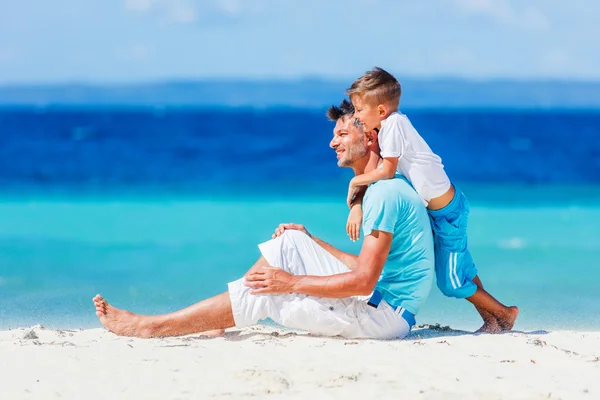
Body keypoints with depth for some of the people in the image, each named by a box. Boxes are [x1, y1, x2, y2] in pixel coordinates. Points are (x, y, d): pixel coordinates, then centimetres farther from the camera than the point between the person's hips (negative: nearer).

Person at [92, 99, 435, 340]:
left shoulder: (386, 193, -18)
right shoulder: (380, 189, 16)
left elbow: (364, 281, -23)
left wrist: (292, 282, -15)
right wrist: (310, 241, 17)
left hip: (385, 313, -9)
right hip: (375, 298, 9)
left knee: (262, 294, -7)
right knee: (290, 242, 8)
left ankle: (148, 327, 0)